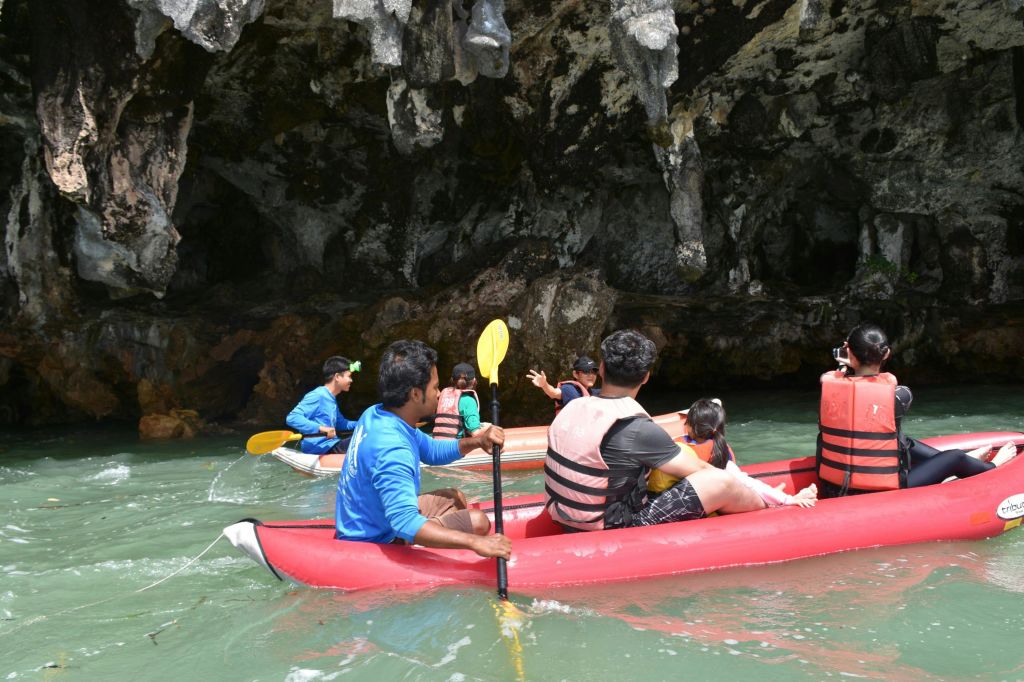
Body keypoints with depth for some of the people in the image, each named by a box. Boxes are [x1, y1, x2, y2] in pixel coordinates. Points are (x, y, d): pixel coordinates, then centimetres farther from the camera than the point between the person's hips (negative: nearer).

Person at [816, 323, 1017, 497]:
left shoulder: (828, 385, -10)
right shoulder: (899, 395, -17)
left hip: (832, 491, 4)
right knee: (955, 458, 19)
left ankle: (968, 463, 52)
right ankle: (991, 468, 53)